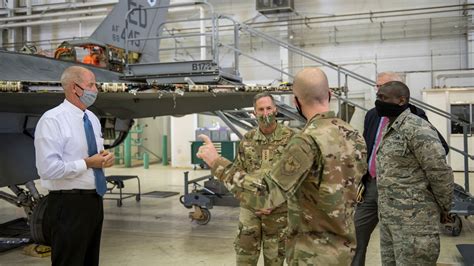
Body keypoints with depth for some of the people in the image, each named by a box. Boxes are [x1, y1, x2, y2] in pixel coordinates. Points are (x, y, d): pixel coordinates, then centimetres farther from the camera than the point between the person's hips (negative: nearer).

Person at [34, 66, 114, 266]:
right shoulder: (52, 120, -15)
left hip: (94, 199, 8)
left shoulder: (92, 118, 11)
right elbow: (48, 169, -23)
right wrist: (87, 163, -18)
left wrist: (104, 158, -1)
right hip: (69, 204, -8)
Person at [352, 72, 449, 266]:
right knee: (355, 240, 7)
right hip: (370, 185, 5)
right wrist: (359, 181, 9)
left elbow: (441, 147, -6)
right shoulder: (372, 115, 9)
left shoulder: (414, 116, -6)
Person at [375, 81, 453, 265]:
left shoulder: (416, 128, -15)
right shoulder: (389, 130, 13)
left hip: (414, 219, -9)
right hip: (388, 218, 9)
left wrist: (444, 210, -3)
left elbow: (441, 173, -14)